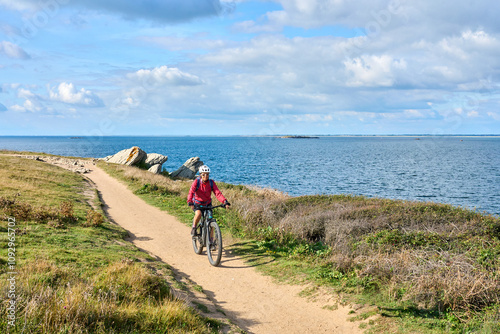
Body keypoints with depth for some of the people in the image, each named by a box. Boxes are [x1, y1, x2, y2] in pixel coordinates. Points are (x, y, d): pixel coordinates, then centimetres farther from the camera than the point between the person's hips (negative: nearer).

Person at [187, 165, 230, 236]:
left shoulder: (211, 183, -15)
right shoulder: (196, 182, -20)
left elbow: (218, 193, -22)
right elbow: (191, 192, -31)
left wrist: (225, 202, -37)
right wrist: (190, 203, -49)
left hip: (207, 204, 3)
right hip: (197, 203, -2)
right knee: (198, 214, -32)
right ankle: (194, 228, -6)